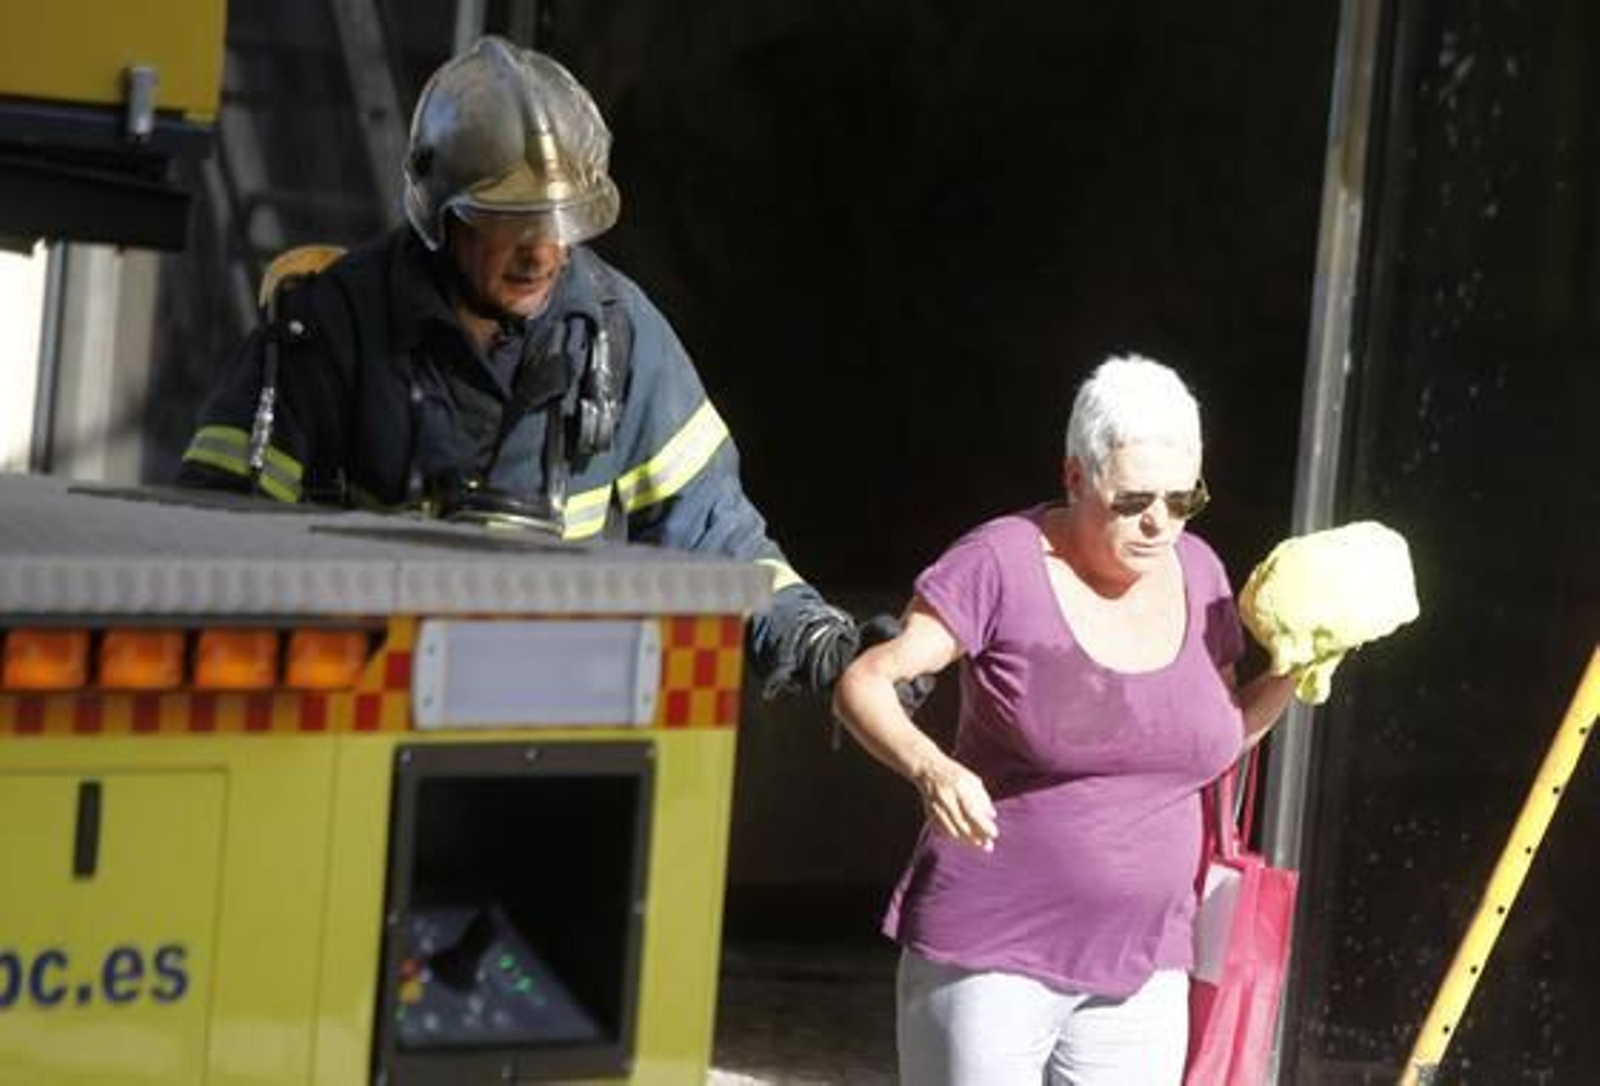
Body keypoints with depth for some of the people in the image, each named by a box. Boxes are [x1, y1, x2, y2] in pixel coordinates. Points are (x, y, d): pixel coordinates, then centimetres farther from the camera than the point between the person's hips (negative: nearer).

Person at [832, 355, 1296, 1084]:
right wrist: (929, 767, -33)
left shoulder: (1196, 573, 7)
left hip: (1138, 969, 5)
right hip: (988, 958, -5)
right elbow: (863, 683, -15)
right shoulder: (1004, 565, -10)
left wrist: (1292, 673, 2)